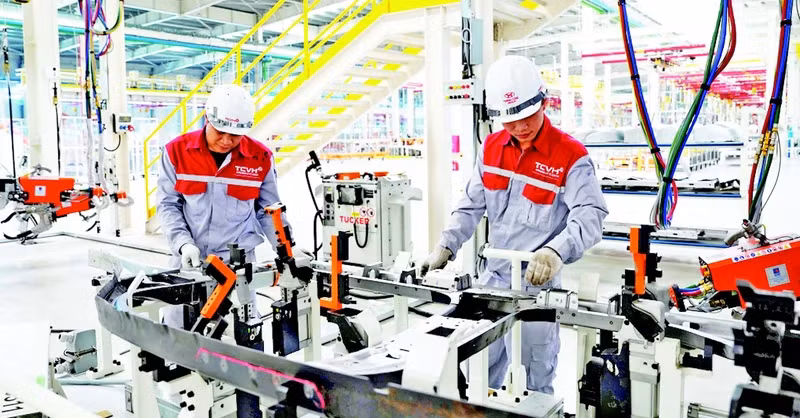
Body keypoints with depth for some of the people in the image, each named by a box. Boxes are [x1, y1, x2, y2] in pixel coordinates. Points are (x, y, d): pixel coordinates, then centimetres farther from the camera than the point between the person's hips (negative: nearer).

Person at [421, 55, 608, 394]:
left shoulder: (570, 156, -12)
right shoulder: (491, 148, 5)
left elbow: (590, 214, -21)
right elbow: (471, 206, 9)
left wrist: (555, 252, -38)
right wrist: (446, 247, -2)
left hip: (538, 281, -5)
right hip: (493, 276, 5)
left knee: (537, 379, 10)